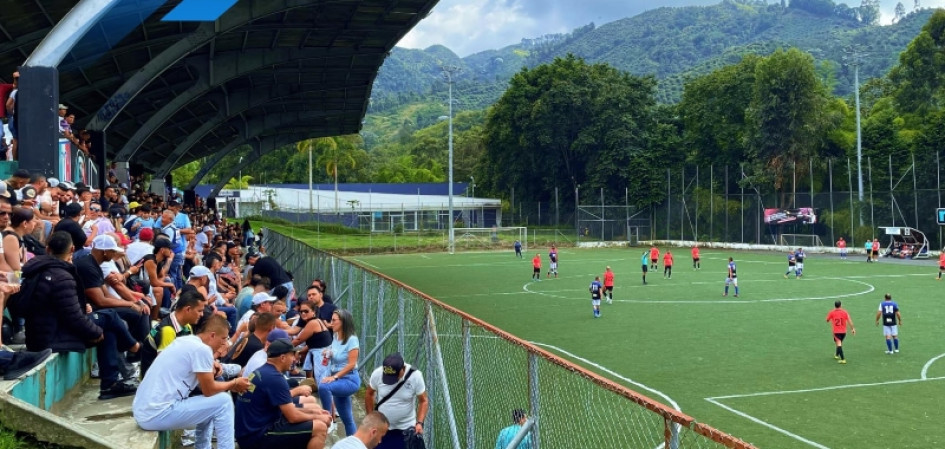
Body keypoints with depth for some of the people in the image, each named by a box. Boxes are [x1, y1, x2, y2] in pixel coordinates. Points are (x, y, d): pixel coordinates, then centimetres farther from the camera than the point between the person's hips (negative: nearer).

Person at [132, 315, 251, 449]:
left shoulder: (185, 341, 14)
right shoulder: (202, 349, -13)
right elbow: (209, 390, -6)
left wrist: (209, 367, 11)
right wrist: (234, 383, 8)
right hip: (158, 414, -10)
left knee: (210, 402, 24)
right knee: (223, 401, -6)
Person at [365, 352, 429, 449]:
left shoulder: (415, 376, -21)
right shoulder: (377, 374, -17)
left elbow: (423, 401, -9)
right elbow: (369, 394, 2)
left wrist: (419, 422, -21)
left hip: (406, 429, -2)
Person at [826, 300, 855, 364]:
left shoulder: (832, 312, -7)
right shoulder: (844, 312, -3)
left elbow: (827, 320, 6)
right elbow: (849, 320, -8)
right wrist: (853, 328, -5)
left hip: (836, 331, -4)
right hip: (843, 331, 4)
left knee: (839, 344, -10)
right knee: (840, 343, 24)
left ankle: (843, 359, -23)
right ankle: (837, 355, 45)